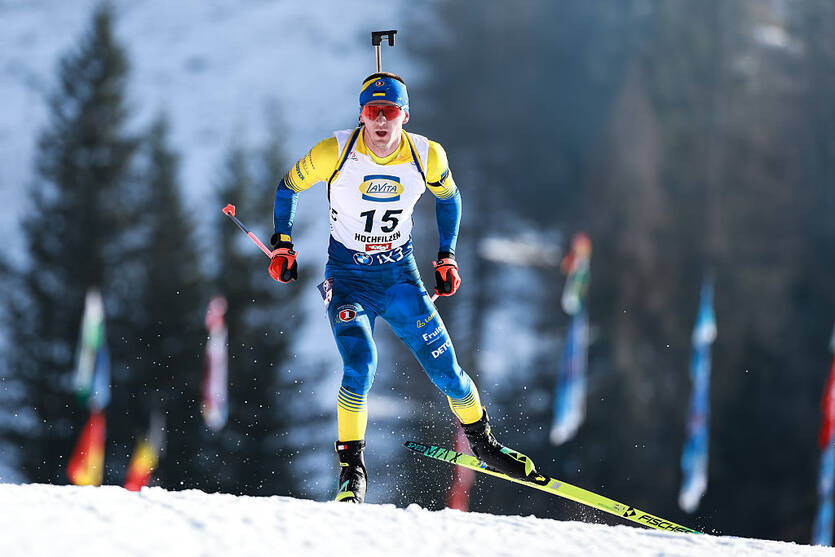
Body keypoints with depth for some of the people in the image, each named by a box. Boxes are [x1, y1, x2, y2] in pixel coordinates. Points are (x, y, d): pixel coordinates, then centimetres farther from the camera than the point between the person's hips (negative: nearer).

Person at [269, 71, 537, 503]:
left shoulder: (427, 156, -12)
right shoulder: (334, 153, -18)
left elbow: (448, 197, 10)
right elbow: (288, 187, 0)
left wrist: (447, 256, 6)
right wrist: (282, 245, -3)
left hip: (401, 275, 2)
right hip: (348, 277, -2)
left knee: (445, 370, 1)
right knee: (360, 364, -25)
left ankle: (482, 441, 29)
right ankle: (351, 469, -12)